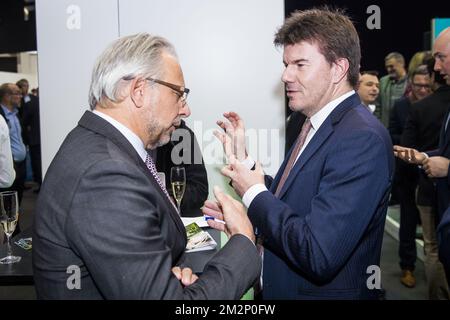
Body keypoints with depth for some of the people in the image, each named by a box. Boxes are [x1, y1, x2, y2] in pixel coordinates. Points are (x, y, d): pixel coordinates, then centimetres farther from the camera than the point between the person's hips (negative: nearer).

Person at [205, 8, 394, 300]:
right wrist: (244, 161, -4)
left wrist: (254, 194, -19)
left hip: (327, 290, -8)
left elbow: (319, 255, -30)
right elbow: (287, 203, 3)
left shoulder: (362, 138, -24)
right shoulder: (317, 124, 4)